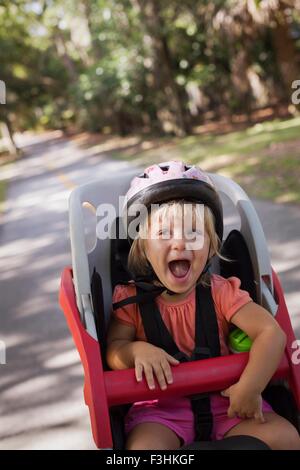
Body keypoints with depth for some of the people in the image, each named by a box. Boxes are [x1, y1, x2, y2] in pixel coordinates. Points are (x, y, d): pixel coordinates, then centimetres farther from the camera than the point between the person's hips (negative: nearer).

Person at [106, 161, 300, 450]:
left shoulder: (220, 292, -6)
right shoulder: (132, 299, -4)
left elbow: (272, 332, -14)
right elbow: (112, 350, -3)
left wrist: (250, 387, -26)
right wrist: (136, 350, -26)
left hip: (224, 401, 2)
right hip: (160, 408, -1)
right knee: (143, 447, -33)